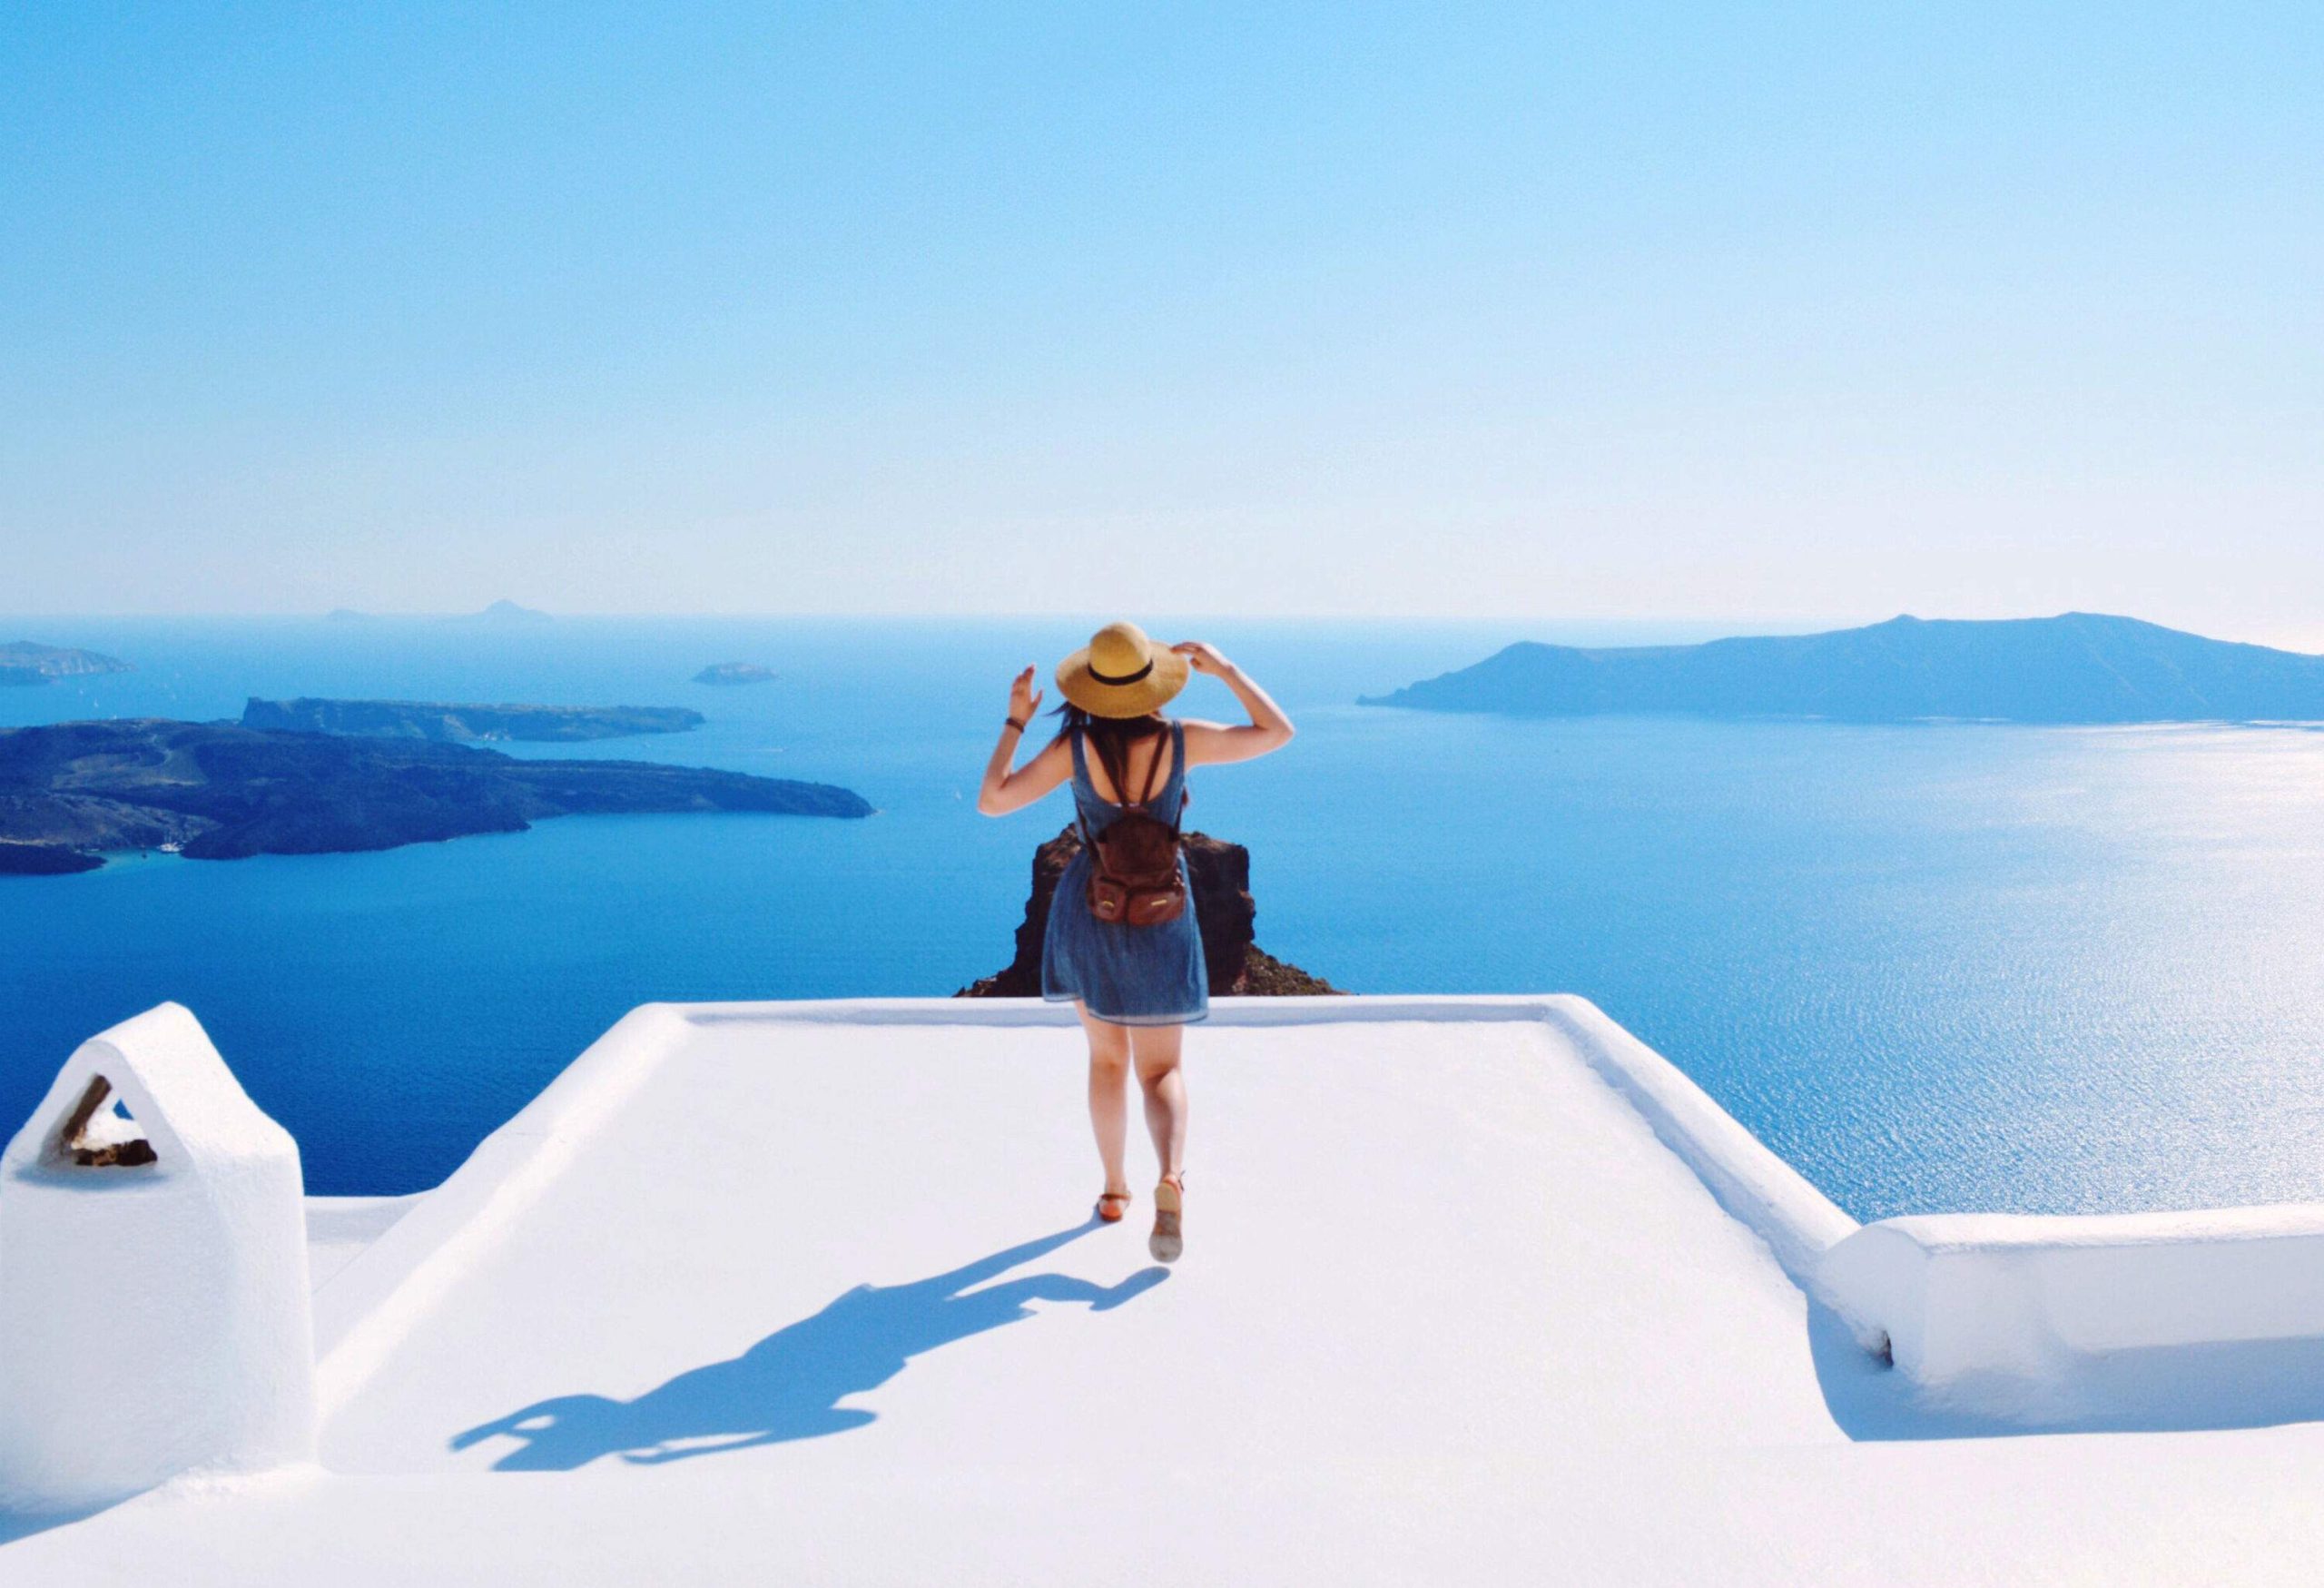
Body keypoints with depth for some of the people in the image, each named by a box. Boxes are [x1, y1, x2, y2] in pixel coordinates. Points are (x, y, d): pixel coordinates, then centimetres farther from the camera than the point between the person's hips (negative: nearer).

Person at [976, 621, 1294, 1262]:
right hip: (1159, 920, 0)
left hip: (1088, 911, 1)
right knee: (1161, 1070, 6)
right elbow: (1278, 732, -3)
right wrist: (1226, 669, 3)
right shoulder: (1182, 741, -13)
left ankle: (1114, 1190, 24)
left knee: (1106, 1057, 19)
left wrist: (1014, 721, -4)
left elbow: (991, 801, -11)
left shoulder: (1074, 746, -15)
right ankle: (1171, 1178, -20)